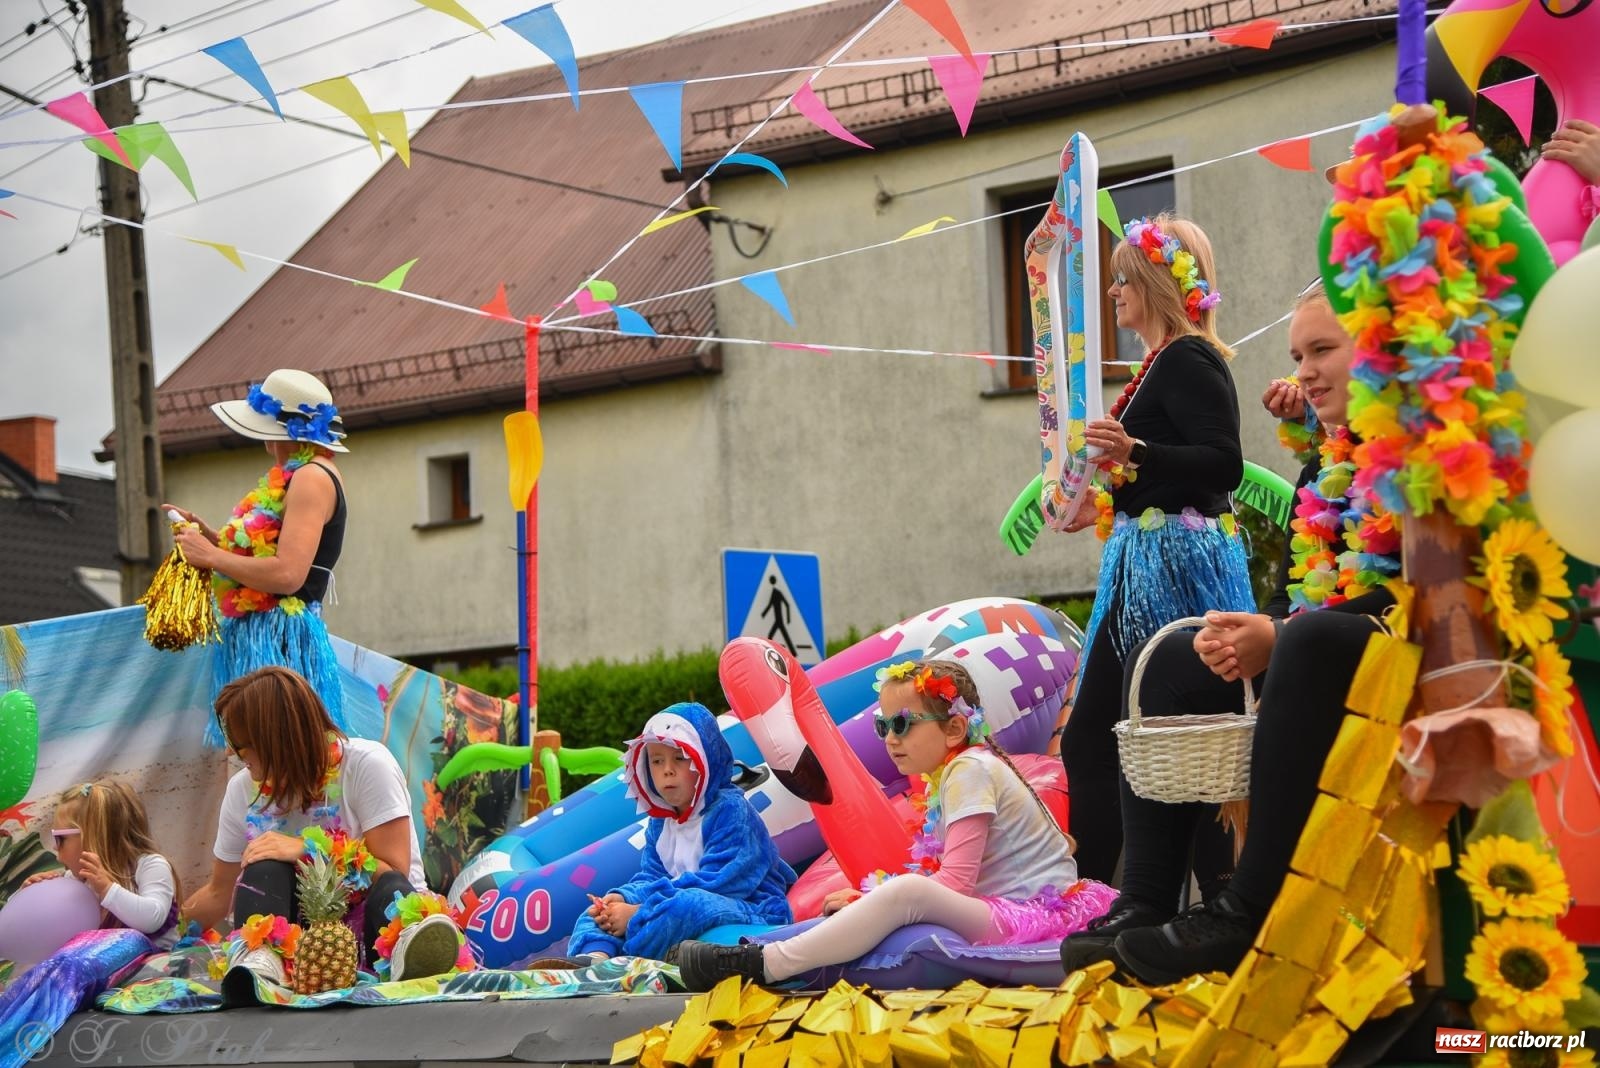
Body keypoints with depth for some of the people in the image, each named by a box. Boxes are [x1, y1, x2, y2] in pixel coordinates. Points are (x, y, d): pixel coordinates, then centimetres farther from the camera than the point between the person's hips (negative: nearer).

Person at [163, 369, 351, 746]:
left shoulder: (312, 478, -13)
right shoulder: (301, 477, 19)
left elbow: (286, 574, -23)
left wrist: (210, 555, -13)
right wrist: (205, 532, 13)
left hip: (280, 641, -10)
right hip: (260, 635, 10)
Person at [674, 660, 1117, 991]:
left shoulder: (970, 770, -10)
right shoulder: (942, 777, 17)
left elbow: (955, 882, -18)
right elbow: (950, 880, 14)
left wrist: (867, 898, -12)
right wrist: (871, 899, 1)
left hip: (1033, 915, -11)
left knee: (904, 894, -29)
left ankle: (764, 965, -31)